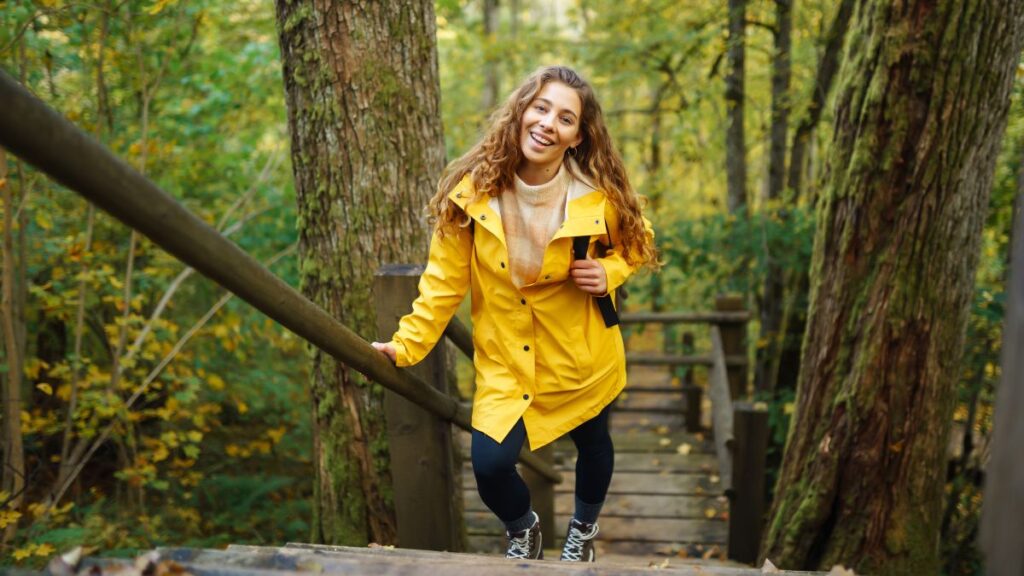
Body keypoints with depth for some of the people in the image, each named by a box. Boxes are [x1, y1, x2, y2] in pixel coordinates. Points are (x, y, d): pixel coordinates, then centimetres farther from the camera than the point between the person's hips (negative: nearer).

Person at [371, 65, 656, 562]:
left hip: (582, 356, 1)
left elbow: (636, 243, 3)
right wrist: (407, 344, -13)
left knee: (591, 442, 22)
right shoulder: (474, 191, -17)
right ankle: (523, 529, 27)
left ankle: (584, 529, 56)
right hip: (504, 359, -1)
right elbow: (445, 279, -9)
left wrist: (608, 272, -17)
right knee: (490, 464, -11)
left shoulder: (599, 197, -17)